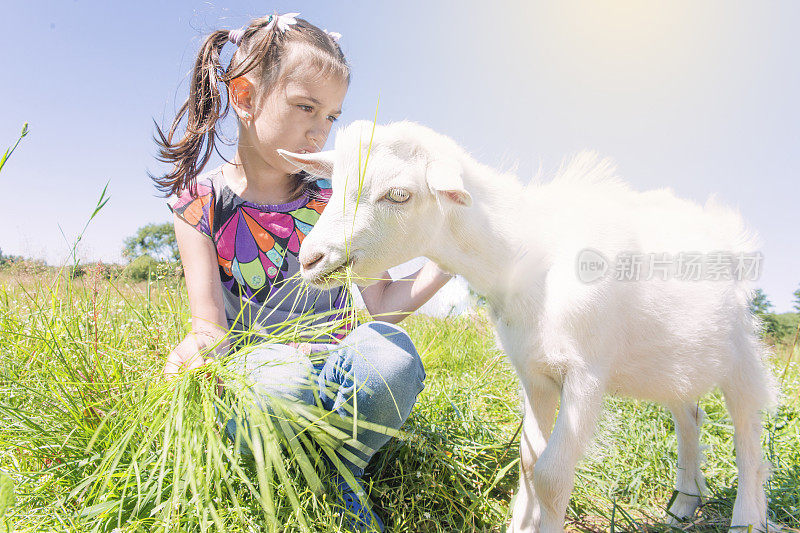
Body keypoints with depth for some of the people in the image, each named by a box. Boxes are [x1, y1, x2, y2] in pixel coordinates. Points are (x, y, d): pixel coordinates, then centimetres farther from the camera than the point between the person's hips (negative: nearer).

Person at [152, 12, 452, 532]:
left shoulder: (336, 200, 3)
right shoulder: (200, 201, -2)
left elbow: (383, 305, 2)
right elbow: (211, 324, -9)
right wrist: (198, 348, -33)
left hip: (335, 368, 2)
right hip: (256, 370, -1)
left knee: (390, 353, -33)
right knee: (281, 381, -38)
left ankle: (341, 480, -4)